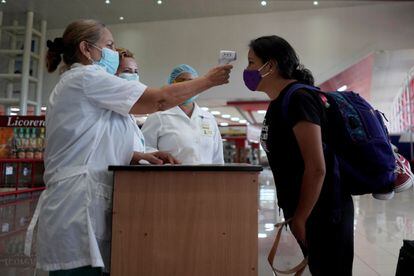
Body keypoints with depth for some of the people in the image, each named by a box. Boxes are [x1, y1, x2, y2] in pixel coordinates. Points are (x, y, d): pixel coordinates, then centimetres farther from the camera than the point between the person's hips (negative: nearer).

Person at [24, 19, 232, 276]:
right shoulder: (86, 77, -8)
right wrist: (209, 80, 1)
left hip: (82, 203, 10)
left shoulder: (76, 84, 22)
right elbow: (160, 100, -11)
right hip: (79, 205, -10)